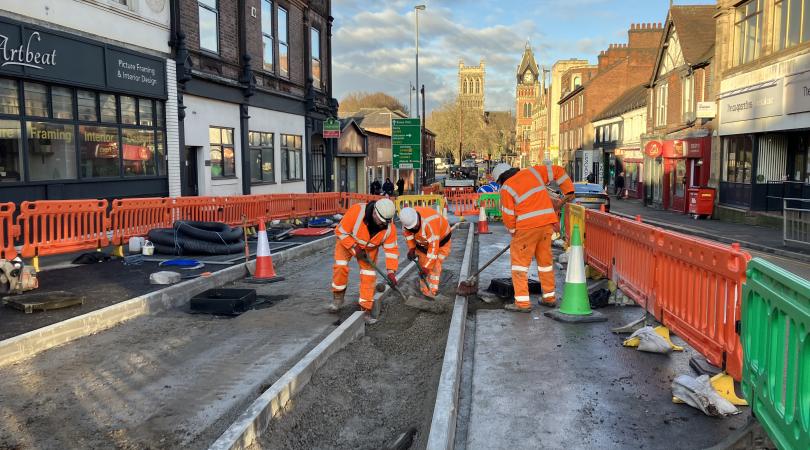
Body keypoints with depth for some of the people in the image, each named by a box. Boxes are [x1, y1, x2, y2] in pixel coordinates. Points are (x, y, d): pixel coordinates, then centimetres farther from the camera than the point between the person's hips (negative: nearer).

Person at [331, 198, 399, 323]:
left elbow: (392, 249, -15)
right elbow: (340, 231, -26)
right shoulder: (356, 211, -37)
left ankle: (366, 310, 6)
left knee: (369, 276, -5)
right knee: (341, 267, -20)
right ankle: (338, 298, 2)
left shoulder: (389, 227, -26)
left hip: (369, 248, 2)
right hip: (347, 242, -2)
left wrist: (391, 271, -22)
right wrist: (354, 248, -28)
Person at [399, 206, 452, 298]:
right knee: (422, 264, 1)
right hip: (423, 242, 6)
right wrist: (411, 248, -8)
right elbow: (407, 232, 0)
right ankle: (425, 291, 8)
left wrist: (426, 266, -35)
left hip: (440, 241, -6)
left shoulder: (430, 223, -44)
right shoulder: (407, 219, -23)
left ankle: (432, 291, -10)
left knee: (434, 266, -14)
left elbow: (434, 246, -40)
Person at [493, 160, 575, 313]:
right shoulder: (533, 172, 11)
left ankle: (522, 302, -2)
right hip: (547, 222, 6)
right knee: (545, 260, 17)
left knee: (520, 262, 2)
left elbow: (508, 216, -5)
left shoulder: (506, 188, -4)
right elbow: (558, 171, 12)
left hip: (527, 226, -6)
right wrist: (569, 191, 14)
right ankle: (550, 297, 25)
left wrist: (514, 231, 12)